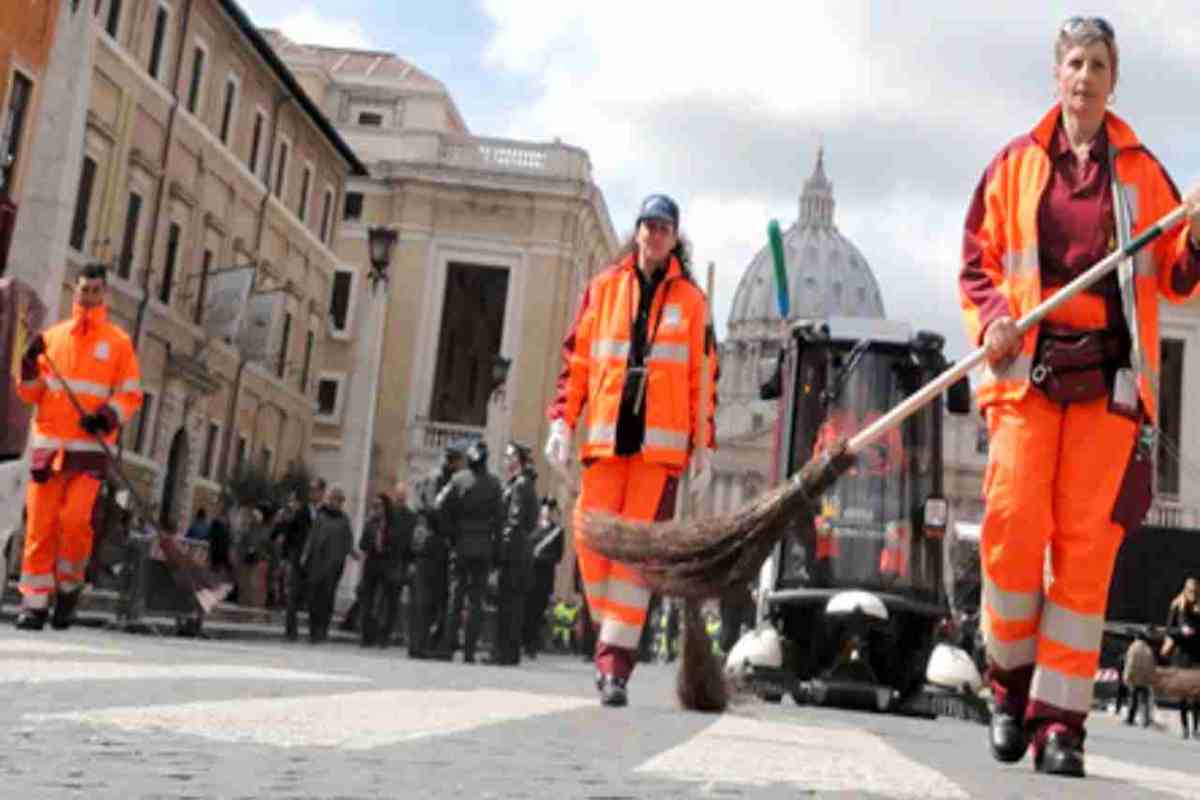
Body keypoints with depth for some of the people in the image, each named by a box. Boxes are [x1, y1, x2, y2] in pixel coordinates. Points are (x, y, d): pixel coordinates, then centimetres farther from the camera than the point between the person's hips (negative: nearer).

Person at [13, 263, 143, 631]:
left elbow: (131, 394, 4)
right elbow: (31, 394, 13)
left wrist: (108, 416, -14)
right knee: (40, 522, -1)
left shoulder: (118, 342, 6)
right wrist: (30, 366, -6)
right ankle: (34, 601, 7)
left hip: (90, 446, -2)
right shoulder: (52, 336, 13)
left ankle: (69, 585, 6)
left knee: (75, 517, -16)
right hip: (48, 442, 2)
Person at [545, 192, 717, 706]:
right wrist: (562, 419, 1)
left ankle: (615, 664, -7)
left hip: (662, 440, -1)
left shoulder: (691, 300, 11)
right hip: (606, 434, 1)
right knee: (591, 539, -4)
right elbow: (576, 358, 11)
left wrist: (703, 444, 4)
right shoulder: (604, 288, 13)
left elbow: (703, 376, 9)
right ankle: (613, 634, 18)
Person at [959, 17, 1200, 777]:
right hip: (1028, 371, 0)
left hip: (1109, 376, 1)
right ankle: (1013, 678, 10)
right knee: (1014, 527, -13)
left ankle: (1061, 719, 1)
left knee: (1087, 545, -4)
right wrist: (991, 320, -6)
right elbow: (978, 263, 12)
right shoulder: (1016, 164, 13)